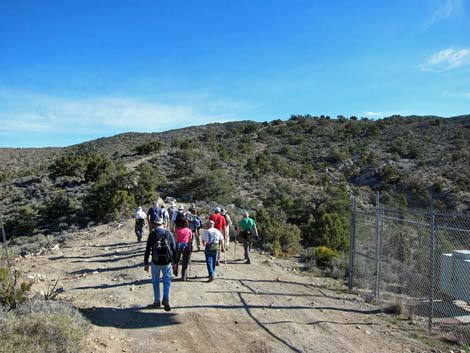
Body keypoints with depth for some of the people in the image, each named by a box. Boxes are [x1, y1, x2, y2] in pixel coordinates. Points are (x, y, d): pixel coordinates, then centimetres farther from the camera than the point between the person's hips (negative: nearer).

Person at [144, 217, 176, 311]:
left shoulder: (152, 234, -3)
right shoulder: (169, 234, 1)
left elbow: (147, 249, -3)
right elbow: (174, 249, 2)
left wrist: (146, 263, 3)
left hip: (155, 262, -1)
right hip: (167, 262, 1)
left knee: (155, 281, 16)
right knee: (167, 281, 12)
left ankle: (157, 301, 22)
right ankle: (166, 299, -6)